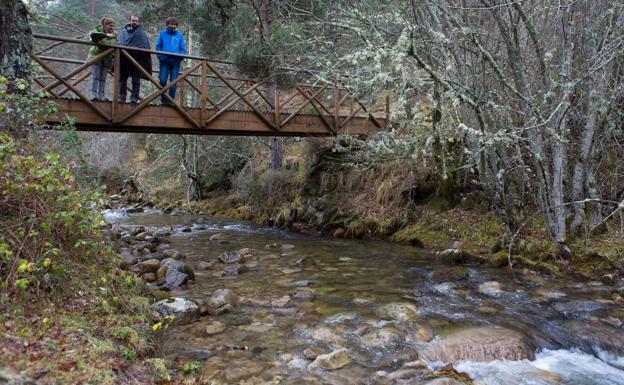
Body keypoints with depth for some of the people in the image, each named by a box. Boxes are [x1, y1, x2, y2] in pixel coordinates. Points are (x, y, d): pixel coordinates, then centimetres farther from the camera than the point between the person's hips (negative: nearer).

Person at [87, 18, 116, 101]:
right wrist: (105, 35, -28)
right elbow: (93, 35, -26)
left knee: (103, 78, 4)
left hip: (107, 59, 4)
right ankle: (93, 94, -7)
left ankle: (101, 95, 6)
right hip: (96, 57, -4)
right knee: (95, 77, -7)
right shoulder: (98, 31, -4)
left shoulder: (113, 35, 13)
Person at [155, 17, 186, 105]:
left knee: (173, 81, 2)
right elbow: (158, 46, 7)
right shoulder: (162, 34, 7)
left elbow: (183, 49, 10)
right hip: (165, 61, -1)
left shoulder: (179, 35, 10)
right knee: (163, 80, -7)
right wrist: (161, 56, -7)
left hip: (175, 61, 1)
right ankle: (163, 99, 5)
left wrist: (180, 57, -5)